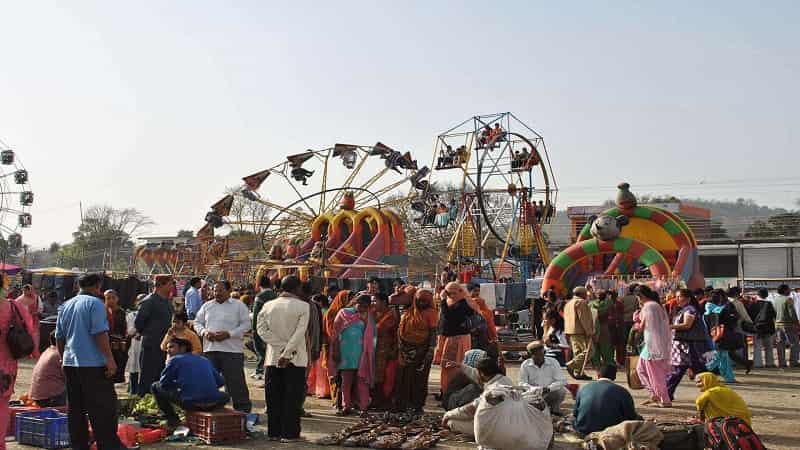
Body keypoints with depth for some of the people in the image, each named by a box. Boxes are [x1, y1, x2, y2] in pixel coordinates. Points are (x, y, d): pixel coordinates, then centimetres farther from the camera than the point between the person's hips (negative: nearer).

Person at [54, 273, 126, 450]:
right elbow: (100, 333, -16)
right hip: (93, 364, -7)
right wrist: (110, 359, -15)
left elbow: (59, 337, 20)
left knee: (75, 409, 11)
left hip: (70, 363, 7)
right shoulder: (94, 303, -8)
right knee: (103, 408, -5)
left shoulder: (65, 306, 15)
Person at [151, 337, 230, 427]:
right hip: (213, 404, 4)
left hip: (190, 403, -4)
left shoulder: (175, 359, 10)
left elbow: (163, 383, 13)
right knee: (225, 396, 41)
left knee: (155, 387, 19)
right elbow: (220, 382, 21)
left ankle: (173, 420, 16)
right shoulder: (205, 360, 22)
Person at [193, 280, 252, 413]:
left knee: (235, 381, -3)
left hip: (232, 349, -4)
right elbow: (197, 322, 17)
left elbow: (246, 325, -3)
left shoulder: (238, 305, 2)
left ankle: (243, 408, 6)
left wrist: (228, 334, -15)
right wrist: (204, 332, -5)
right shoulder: (207, 306, 16)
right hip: (210, 349, 5)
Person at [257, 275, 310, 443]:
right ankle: (289, 433, 2)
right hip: (296, 359, -3)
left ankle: (274, 432, 13)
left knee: (274, 398, 10)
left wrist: (282, 347, -6)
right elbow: (300, 333, -15)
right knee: (292, 397, 2)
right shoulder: (303, 306, -6)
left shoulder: (268, 306, 5)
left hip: (273, 358, 4)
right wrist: (287, 353, -15)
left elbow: (262, 330, -2)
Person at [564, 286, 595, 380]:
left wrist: (567, 333, 24)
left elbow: (566, 319, 23)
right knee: (588, 351, -9)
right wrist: (589, 332, -17)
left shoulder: (568, 304, 22)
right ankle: (571, 365, -20)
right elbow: (584, 318, -17)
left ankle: (578, 373, 5)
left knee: (578, 352, 9)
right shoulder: (581, 302, -8)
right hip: (581, 331, -10)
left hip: (571, 332, 10)